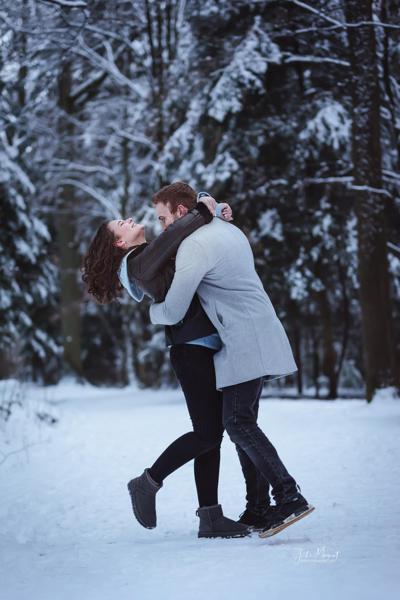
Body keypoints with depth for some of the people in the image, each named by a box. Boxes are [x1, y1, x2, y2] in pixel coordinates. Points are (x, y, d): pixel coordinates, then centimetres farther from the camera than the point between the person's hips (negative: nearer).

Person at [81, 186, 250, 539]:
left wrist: (219, 217, 9)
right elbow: (171, 236, -24)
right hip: (191, 349, -9)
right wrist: (202, 213, -12)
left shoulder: (163, 255, 21)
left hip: (208, 348, 9)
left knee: (212, 434, 6)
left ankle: (210, 518, 7)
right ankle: (148, 483, 5)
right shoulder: (139, 262, -7)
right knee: (207, 433, -10)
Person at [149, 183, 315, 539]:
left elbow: (173, 312, -14)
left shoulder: (193, 246, -14)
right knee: (243, 422, 11)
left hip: (246, 342, -10)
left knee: (238, 423, -13)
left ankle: (290, 496, -20)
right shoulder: (229, 230, 16)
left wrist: (153, 311, 8)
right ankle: (259, 507, 12)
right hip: (259, 337, 10)